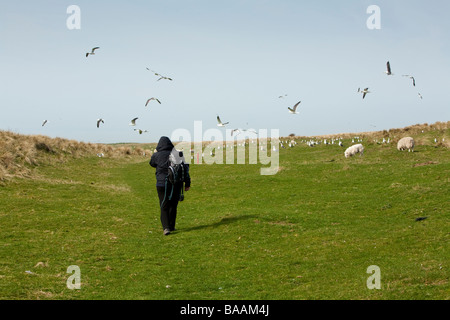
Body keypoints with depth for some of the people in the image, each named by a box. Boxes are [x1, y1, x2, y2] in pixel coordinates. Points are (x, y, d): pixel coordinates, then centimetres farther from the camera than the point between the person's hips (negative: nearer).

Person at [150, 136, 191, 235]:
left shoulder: (156, 155, -5)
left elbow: (152, 163, 18)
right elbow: (185, 169, 0)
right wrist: (187, 183, 6)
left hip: (162, 184, -2)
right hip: (176, 184, 2)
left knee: (164, 207, 1)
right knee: (173, 206, 16)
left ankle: (166, 227, -14)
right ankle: (171, 226, 22)